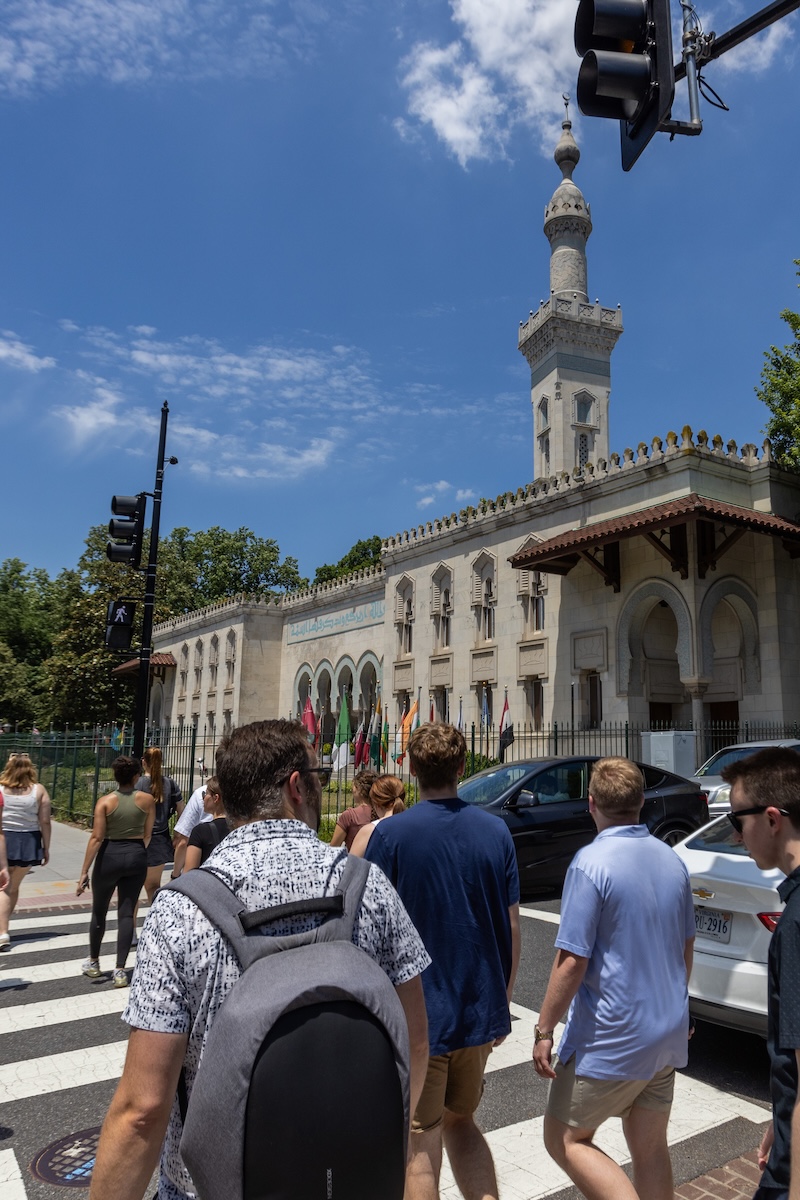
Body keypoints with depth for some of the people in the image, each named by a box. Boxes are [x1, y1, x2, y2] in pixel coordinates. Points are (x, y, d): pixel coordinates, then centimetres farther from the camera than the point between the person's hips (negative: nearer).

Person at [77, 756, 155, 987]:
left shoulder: (105, 801, -8)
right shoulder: (147, 799, -3)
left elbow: (97, 838, -11)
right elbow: (147, 835, 1)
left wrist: (84, 871, -7)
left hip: (110, 856, -1)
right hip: (137, 856, 1)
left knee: (99, 912, 18)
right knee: (126, 913, 7)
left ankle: (93, 964, 33)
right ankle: (120, 970, 5)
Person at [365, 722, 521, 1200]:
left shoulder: (390, 834, -15)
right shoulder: (495, 831, -4)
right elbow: (512, 927, 1)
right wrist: (503, 1000, 14)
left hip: (418, 1015, -4)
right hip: (480, 1012, 4)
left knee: (422, 1143, 13)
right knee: (461, 1122, 26)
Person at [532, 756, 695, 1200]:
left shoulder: (591, 863, -21)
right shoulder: (672, 860, 2)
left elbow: (571, 962, -22)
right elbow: (686, 948, 13)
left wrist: (544, 1030, -11)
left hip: (610, 1039, -7)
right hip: (668, 1032, 7)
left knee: (565, 1139, 10)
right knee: (651, 1149, 19)